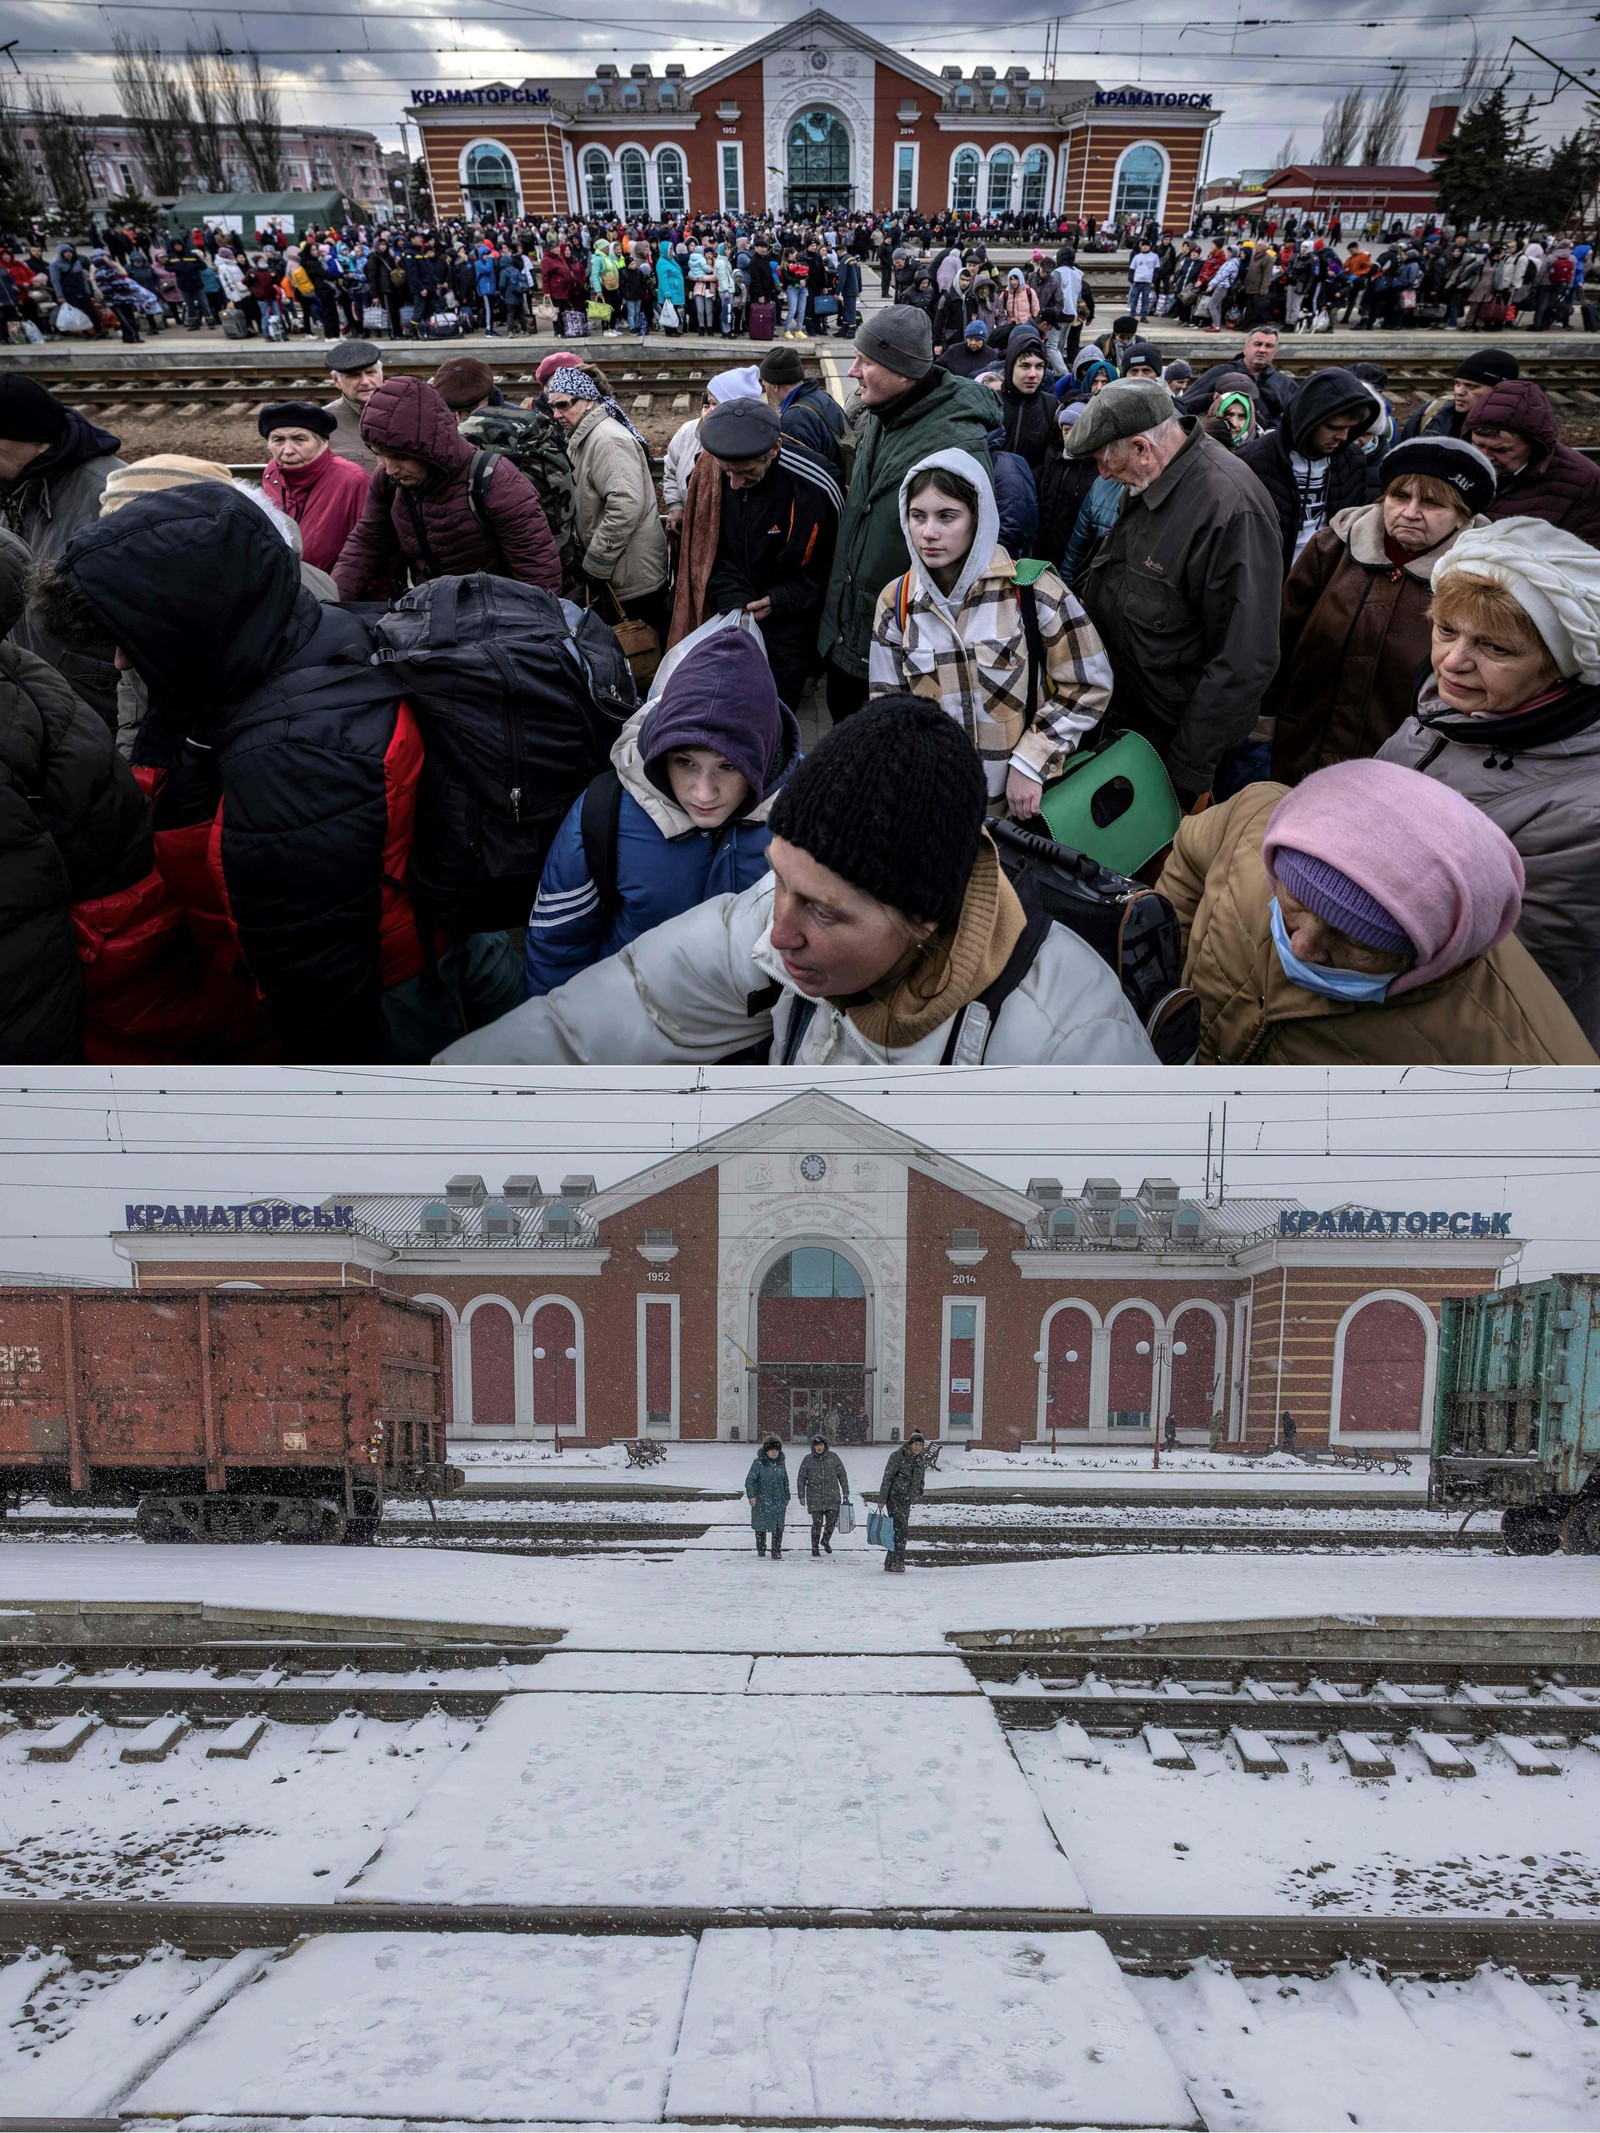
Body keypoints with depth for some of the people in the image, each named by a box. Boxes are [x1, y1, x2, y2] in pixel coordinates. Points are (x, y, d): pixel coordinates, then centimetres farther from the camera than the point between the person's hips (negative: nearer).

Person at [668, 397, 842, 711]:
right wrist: (733, 601, -16)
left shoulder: (814, 487, -26)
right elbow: (710, 551, -2)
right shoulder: (709, 471, -13)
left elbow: (830, 565, -11)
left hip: (789, 623, -3)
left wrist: (780, 602, -18)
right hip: (731, 615, 4)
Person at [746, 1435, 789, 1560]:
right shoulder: (758, 1462, -9)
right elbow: (750, 1480, -13)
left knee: (778, 1527, -5)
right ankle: (761, 1550, 28)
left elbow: (785, 1480, 16)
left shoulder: (781, 1462, 5)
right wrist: (751, 1495, -24)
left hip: (778, 1500, 2)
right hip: (761, 1501, -2)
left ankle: (776, 1553, 1)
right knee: (761, 1526, 10)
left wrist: (787, 1497, 19)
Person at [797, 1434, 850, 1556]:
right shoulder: (808, 1459, 1)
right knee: (817, 1523, -4)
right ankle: (815, 1547, 14)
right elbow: (801, 1479, 5)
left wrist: (845, 1493, 7)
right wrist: (801, 1496, -1)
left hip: (832, 1496, 1)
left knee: (832, 1520, -3)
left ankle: (825, 1540, 26)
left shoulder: (833, 1457, 3)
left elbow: (842, 1475, 9)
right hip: (815, 1498, -1)